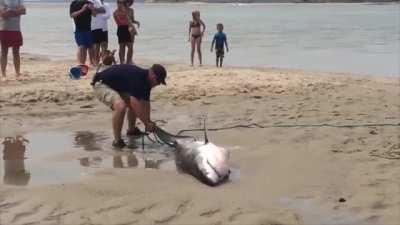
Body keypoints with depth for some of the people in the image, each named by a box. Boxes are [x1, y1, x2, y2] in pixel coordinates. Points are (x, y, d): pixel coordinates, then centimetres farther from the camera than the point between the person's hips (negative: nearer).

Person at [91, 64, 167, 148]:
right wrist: (147, 123, -23)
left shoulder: (145, 80, -1)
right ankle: (117, 140, -17)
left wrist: (148, 121, 0)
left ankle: (131, 129, 35)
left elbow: (145, 102, 6)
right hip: (101, 84, -10)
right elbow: (135, 104, -31)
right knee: (120, 106, -31)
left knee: (134, 104, 15)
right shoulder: (137, 77, -29)